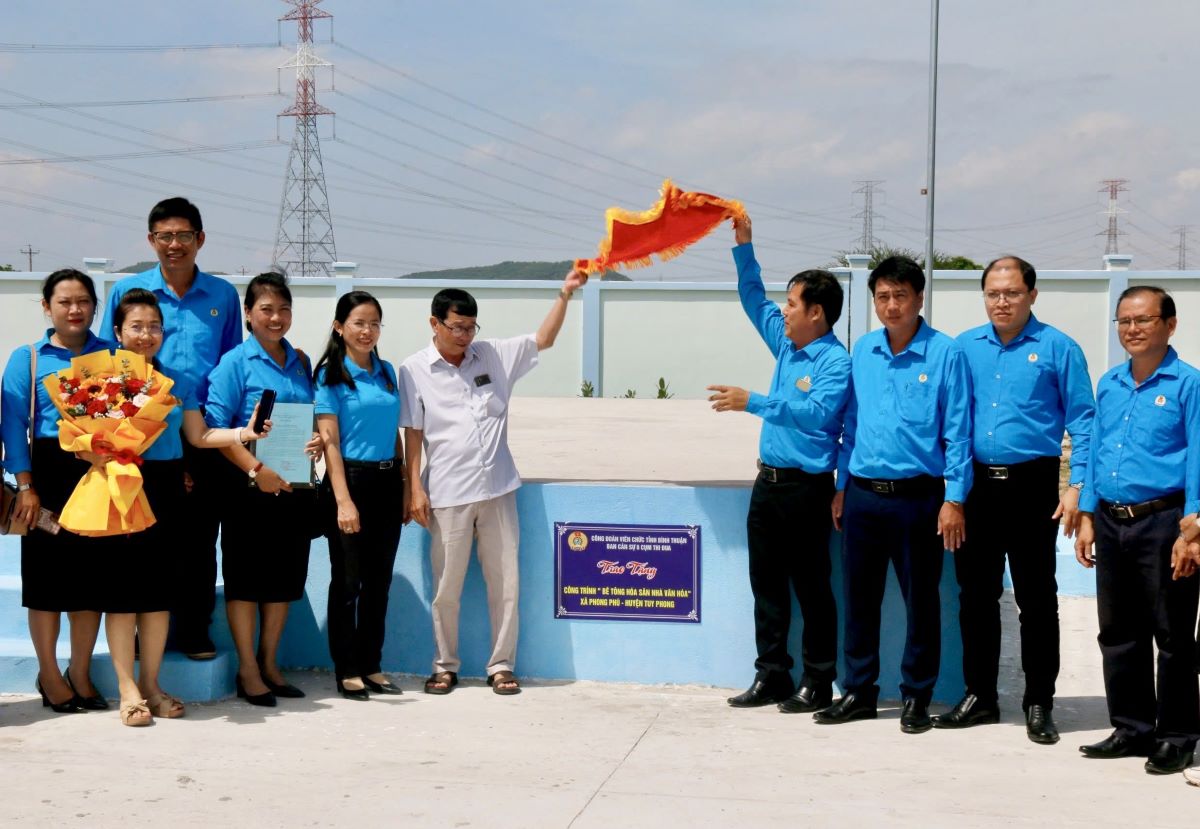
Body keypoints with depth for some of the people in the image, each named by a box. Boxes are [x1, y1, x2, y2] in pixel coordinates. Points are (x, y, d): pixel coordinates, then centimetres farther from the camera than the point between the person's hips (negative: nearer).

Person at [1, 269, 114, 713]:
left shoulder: (111, 355, 9)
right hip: (50, 471, -2)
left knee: (92, 570, 6)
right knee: (47, 572, 1)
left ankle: (80, 674, 20)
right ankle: (49, 676, 15)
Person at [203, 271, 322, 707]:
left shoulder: (300, 362, 12)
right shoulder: (235, 362, -6)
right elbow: (216, 427, -12)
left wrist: (317, 441, -4)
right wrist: (255, 469, -21)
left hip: (294, 484, 6)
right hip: (249, 486, -5)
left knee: (285, 573, 11)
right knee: (245, 575, 1)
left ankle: (269, 663, 23)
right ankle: (247, 670, 10)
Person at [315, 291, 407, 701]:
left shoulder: (387, 372, 12)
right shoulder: (330, 375, -5)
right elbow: (329, 440, -10)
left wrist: (405, 487, 11)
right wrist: (343, 499, -17)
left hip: (387, 482, 6)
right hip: (351, 479, -6)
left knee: (379, 580, 10)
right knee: (348, 579, 1)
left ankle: (372, 666, 19)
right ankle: (346, 670, 10)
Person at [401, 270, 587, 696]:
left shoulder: (494, 355, 7)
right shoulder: (415, 370, -1)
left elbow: (543, 339, 8)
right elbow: (412, 434, 0)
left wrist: (565, 294, -4)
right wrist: (414, 488, -5)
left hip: (497, 488, 3)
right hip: (447, 493, -2)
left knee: (504, 581, 5)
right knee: (446, 587, 5)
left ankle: (501, 665, 16)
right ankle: (445, 665, 20)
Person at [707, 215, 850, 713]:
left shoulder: (835, 361, -13)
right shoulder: (786, 344, 11)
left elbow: (818, 412, -27)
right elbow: (754, 300, 23)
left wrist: (753, 403, -28)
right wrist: (743, 246, 15)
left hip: (806, 486, -8)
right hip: (768, 481, 8)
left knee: (811, 587, 0)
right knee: (766, 583, 10)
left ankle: (818, 683, 9)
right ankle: (771, 676, 18)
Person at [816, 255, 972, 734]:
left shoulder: (944, 354, -6)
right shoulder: (862, 351, 8)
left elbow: (957, 432, -7)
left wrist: (954, 500, -11)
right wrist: (841, 487, 13)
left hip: (917, 497, -4)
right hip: (862, 495, 5)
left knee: (920, 600, 5)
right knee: (859, 596, 10)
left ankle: (916, 697, 17)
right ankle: (859, 691, 23)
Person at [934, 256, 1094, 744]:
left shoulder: (1058, 349, -2)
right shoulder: (964, 347, 9)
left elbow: (1082, 423, -3)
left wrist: (1077, 488, -11)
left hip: (1032, 486, -4)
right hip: (975, 484, 4)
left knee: (1036, 598, 1)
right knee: (975, 594, 10)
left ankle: (1039, 705, 10)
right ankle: (979, 696, 21)